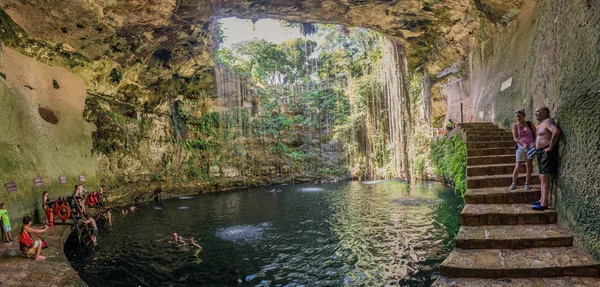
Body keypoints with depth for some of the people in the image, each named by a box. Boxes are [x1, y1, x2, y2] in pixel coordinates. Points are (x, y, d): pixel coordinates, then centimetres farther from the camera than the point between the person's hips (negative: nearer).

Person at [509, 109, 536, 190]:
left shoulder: (530, 124, 1)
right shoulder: (515, 126, -1)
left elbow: (535, 134, 3)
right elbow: (515, 138, -7)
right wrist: (523, 144, -21)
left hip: (530, 147, 1)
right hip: (521, 147, -1)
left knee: (529, 165, 1)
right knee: (517, 166, -2)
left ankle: (526, 184, 10)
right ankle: (513, 183, 10)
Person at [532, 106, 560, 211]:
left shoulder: (548, 121, -12)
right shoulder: (542, 124, 18)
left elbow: (556, 131, -31)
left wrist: (550, 147, -26)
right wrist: (536, 144, 19)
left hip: (547, 153, -10)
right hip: (541, 152, 10)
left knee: (545, 177, -10)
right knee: (542, 177, 15)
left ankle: (544, 204, -8)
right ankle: (542, 200, 23)